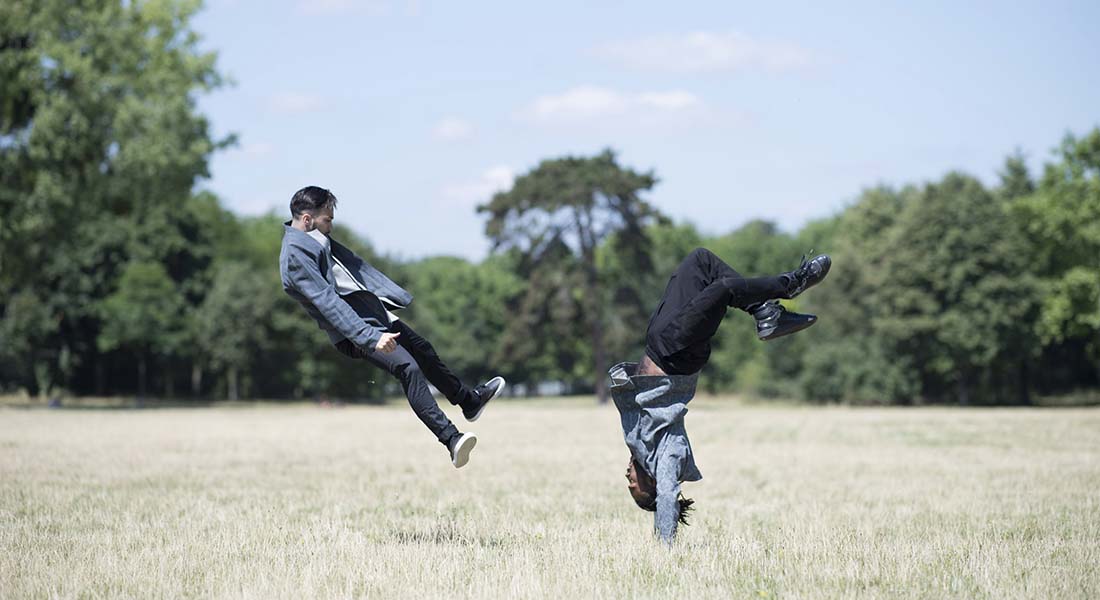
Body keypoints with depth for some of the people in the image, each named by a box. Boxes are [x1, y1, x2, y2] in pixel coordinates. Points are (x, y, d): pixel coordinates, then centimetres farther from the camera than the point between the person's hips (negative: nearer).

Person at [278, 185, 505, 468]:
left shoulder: (317, 239, 10)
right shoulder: (295, 255, -20)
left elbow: (356, 265, 21)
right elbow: (329, 304, -29)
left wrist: (395, 296, 22)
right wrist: (371, 337, -35)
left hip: (374, 311, 10)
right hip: (353, 331, -10)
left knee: (423, 350, 23)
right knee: (408, 367, -26)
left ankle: (469, 400, 45)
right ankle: (451, 439, -31)